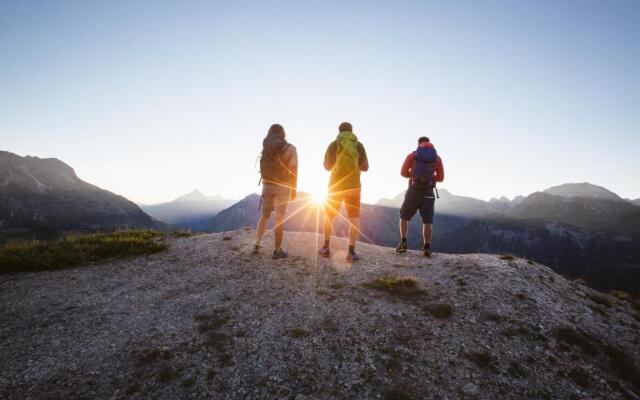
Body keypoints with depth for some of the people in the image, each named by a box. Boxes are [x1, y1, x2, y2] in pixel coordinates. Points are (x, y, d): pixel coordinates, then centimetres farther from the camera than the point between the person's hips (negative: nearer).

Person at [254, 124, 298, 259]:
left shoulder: (265, 147, 6)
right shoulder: (290, 148, -6)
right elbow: (293, 171, -9)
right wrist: (294, 190, -4)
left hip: (267, 185, 4)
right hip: (282, 187, -4)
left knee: (264, 215, 17)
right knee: (280, 218, 0)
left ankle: (257, 245, 15)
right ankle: (277, 250, 3)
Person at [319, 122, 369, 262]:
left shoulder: (334, 144, 2)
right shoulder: (359, 145, 5)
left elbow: (327, 166, 7)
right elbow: (365, 167, 7)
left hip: (335, 185, 0)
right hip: (353, 185, 0)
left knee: (329, 215, 14)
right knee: (354, 218, 4)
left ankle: (326, 248, 17)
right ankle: (351, 252, -4)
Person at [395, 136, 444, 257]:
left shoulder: (412, 155, 4)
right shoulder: (437, 158, 8)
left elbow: (403, 172, 1)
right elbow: (440, 178, 7)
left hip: (413, 191, -1)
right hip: (428, 193, 1)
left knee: (404, 217, 14)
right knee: (428, 221, 9)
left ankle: (403, 243, 4)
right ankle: (427, 248, 5)